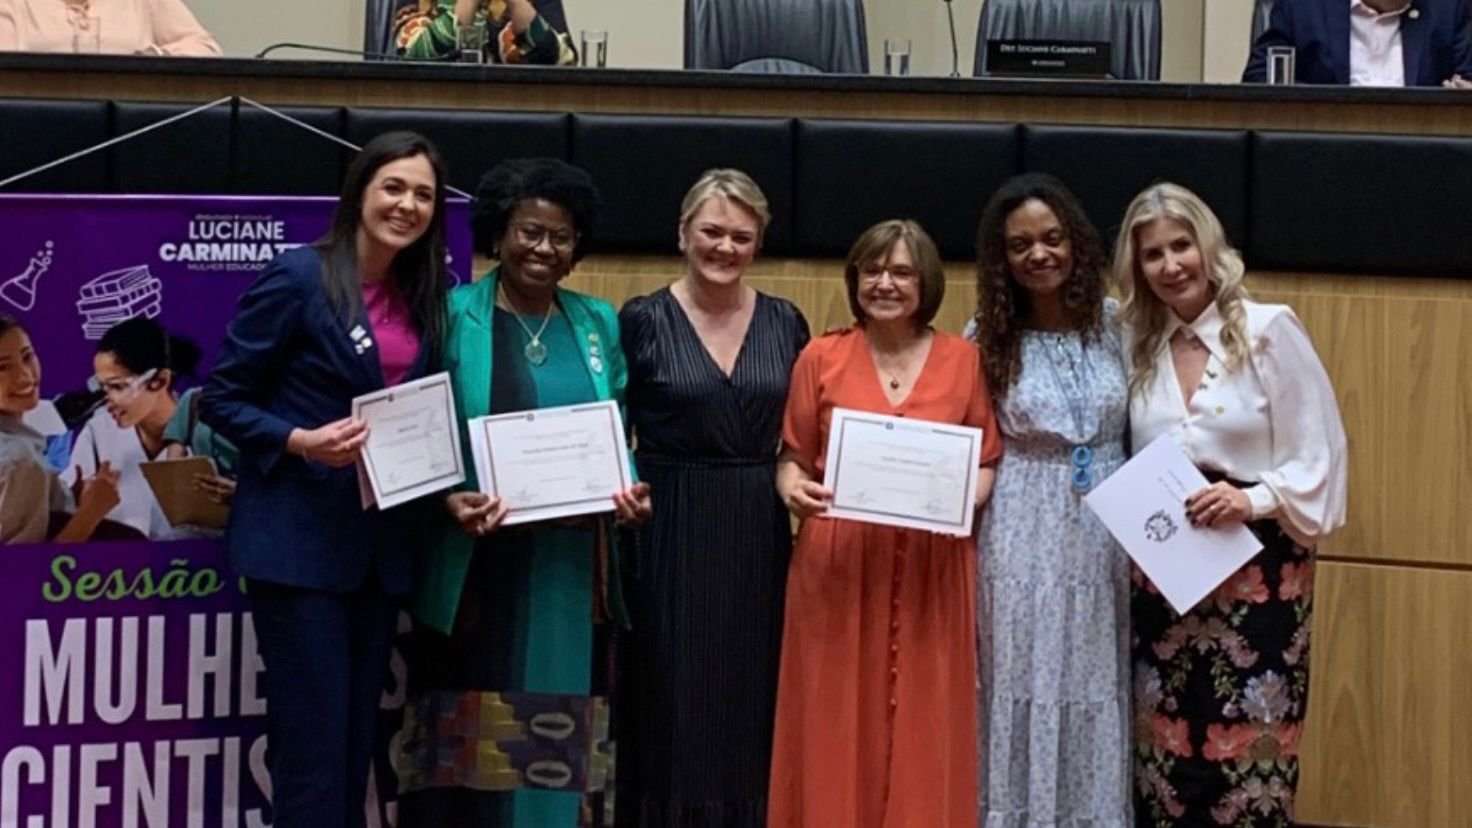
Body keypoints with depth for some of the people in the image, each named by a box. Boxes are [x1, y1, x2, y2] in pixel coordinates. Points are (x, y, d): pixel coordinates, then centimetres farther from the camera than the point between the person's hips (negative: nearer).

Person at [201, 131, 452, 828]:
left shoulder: (421, 297, 10)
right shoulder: (298, 276, -10)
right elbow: (221, 398, -8)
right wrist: (301, 442, -23)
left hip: (382, 542, 7)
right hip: (299, 540, -7)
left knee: (356, 742, 13)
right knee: (313, 744, -6)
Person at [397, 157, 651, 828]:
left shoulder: (598, 324, 12)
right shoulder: (453, 316, 0)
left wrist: (632, 492, -5)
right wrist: (449, 500, -19)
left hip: (574, 567, 4)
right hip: (477, 563, -4)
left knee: (563, 738, 6)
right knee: (469, 738, -3)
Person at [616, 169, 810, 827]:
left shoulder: (785, 323, 7)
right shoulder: (641, 320, -2)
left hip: (762, 535, 3)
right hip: (671, 533, -3)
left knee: (755, 702, 7)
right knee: (673, 706, 1)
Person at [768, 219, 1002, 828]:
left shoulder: (964, 359, 6)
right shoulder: (821, 357, 5)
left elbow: (989, 462, 8)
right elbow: (793, 456, 8)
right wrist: (792, 489, -12)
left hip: (932, 568, 0)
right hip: (838, 565, 0)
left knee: (924, 722, 2)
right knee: (837, 722, 1)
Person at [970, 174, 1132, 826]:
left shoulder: (1115, 322, 2)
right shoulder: (989, 338, -1)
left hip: (1108, 535, 1)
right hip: (1024, 536, -1)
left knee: (1095, 697, 8)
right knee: (1024, 691, 4)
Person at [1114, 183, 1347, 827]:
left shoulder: (1271, 331, -6)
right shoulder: (1136, 346, 10)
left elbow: (1320, 453, -7)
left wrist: (1254, 498, -21)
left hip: (1257, 573, -4)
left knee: (1248, 753, -2)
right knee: (1165, 752, 8)